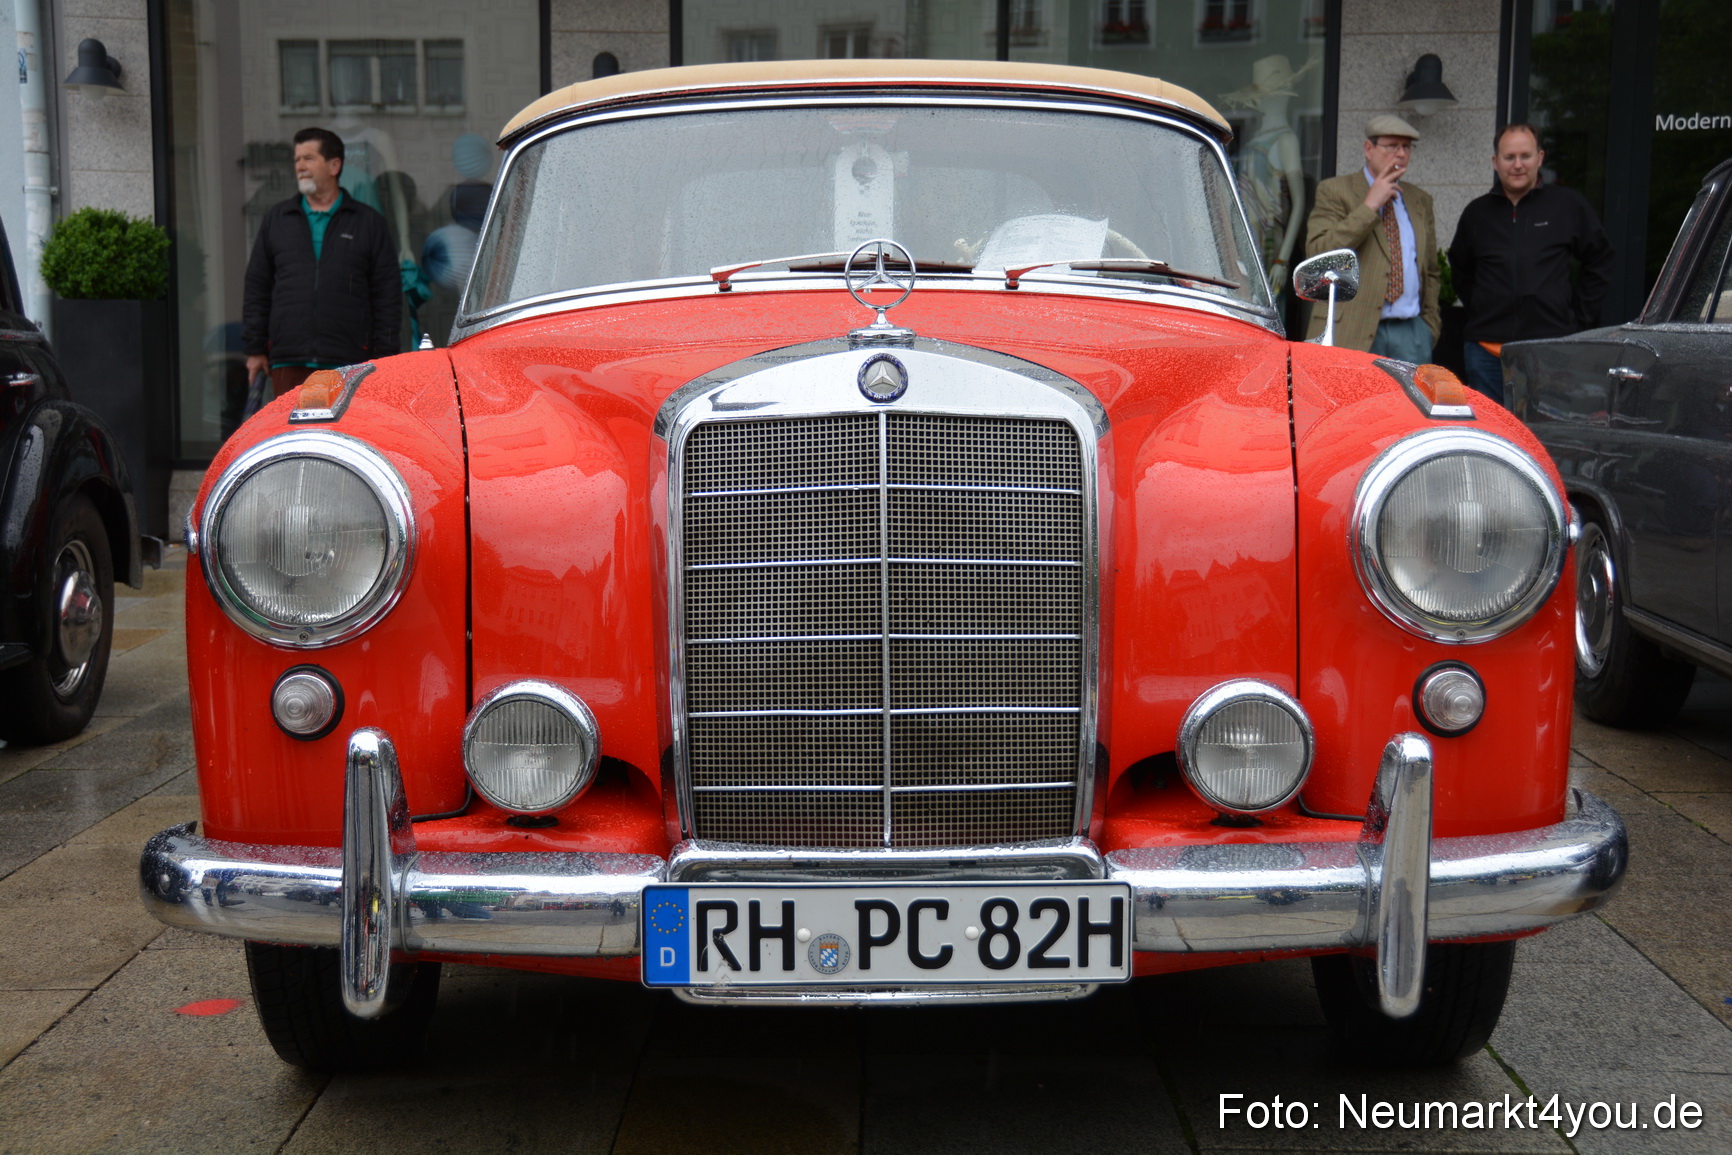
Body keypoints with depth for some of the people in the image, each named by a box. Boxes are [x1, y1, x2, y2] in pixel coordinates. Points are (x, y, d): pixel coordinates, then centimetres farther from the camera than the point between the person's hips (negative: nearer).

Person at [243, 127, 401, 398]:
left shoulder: (369, 222, 10)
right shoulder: (275, 219, 17)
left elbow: (387, 294, 7)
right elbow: (257, 289, 16)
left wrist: (383, 357, 0)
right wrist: (254, 349, 9)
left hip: (349, 363, -2)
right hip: (288, 363, 2)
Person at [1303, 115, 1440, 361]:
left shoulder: (1420, 200, 20)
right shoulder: (1334, 191, 3)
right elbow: (1317, 254, -12)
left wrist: (1430, 326, 14)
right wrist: (1369, 206, -11)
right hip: (1351, 332, -4)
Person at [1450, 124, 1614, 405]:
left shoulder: (1570, 205, 5)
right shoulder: (1477, 212, 11)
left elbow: (1600, 263, 13)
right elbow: (1460, 270, 26)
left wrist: (1579, 316, 7)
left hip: (1551, 348, -2)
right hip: (1486, 350, 2)